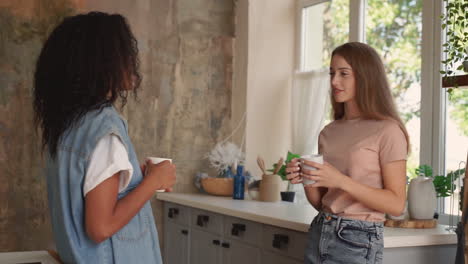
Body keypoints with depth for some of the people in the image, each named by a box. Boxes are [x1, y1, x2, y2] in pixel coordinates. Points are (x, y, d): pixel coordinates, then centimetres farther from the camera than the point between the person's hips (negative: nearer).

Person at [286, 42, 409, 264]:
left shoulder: (387, 130, -9)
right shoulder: (328, 132, 8)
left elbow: (396, 204, -13)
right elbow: (322, 203, 12)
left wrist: (341, 181, -21)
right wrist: (306, 180, -7)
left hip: (358, 242, -5)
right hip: (319, 234, 6)